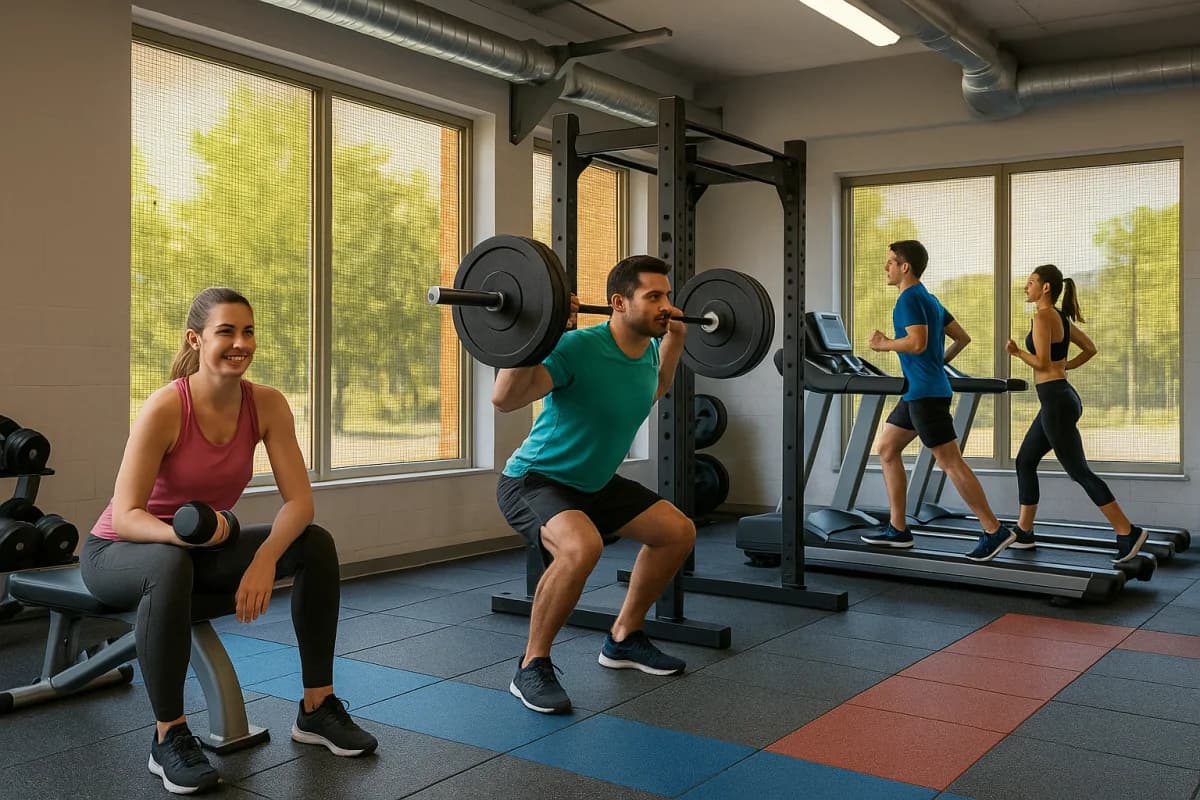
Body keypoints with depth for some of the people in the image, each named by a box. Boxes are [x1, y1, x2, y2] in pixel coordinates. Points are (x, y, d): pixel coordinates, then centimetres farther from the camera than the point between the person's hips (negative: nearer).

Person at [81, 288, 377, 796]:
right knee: (170, 566, -40)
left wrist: (264, 560, -32)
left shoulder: (267, 405, -13)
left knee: (316, 543, -14)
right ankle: (168, 739, -24)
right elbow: (125, 516, -28)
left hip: (202, 545, 5)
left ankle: (317, 709, -2)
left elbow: (299, 499, -16)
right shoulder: (165, 409, -27)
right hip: (119, 552, -5)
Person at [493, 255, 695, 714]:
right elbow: (503, 398, -34)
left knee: (678, 532, 9)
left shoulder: (647, 350, -2)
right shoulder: (578, 347, -27)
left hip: (594, 482, 9)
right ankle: (531, 667, -17)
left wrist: (675, 338, 16)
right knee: (582, 546, -37)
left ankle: (624, 638, 23)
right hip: (533, 480, -9)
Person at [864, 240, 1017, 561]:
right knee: (887, 449, 12)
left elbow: (917, 343, -25)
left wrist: (883, 344, -11)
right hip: (917, 392, 11)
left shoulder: (910, 298, -12)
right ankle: (898, 529, 14)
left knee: (949, 462, -8)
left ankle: (994, 531, -3)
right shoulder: (929, 298, 18)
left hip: (926, 393, -11)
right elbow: (963, 337, 20)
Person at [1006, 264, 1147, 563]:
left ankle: (1128, 533, -3)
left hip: (1056, 402, -10)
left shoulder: (1042, 316, -14)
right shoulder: (1060, 317, 14)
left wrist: (1017, 352, -5)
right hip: (1060, 398, 10)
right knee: (1025, 462, 15)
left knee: (1079, 471, -6)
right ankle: (1024, 532, 21)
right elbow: (1090, 348, 23)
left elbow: (1042, 362, -20)